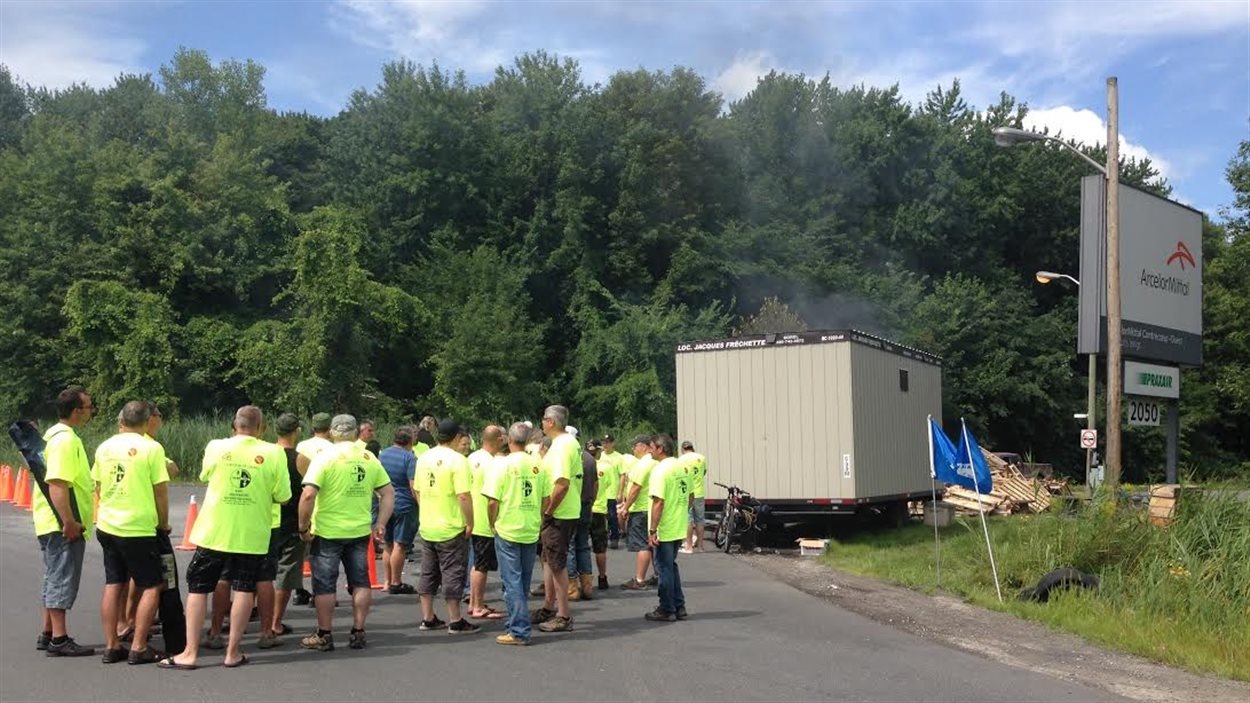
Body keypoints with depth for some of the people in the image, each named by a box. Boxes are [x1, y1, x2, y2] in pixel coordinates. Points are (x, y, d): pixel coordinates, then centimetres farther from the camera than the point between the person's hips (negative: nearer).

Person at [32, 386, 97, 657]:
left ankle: (48, 635, 22)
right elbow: (57, 485, -26)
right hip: (63, 525, -10)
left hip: (56, 523, 10)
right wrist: (69, 522, -26)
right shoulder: (65, 440, -18)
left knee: (54, 579, 15)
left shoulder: (56, 435, 15)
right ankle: (59, 640, -1)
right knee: (62, 580, -5)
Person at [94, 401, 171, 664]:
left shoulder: (104, 447, 6)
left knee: (113, 585, 13)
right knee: (152, 586, 4)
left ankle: (112, 646, 15)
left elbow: (98, 487, 15)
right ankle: (138, 648, 0)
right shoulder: (151, 448, -11)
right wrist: (163, 522, 5)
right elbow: (161, 491, -9)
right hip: (138, 528, -6)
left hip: (107, 525, 6)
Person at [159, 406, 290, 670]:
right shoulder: (273, 453, -7)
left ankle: (190, 653, 9)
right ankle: (232, 653, 11)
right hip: (252, 535, 0)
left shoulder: (216, 447, -4)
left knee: (198, 588, 10)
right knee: (244, 590, 8)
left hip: (214, 532, 1)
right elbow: (282, 496, -4)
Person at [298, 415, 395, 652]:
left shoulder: (325, 457, -10)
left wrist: (303, 527, -8)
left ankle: (324, 635, 14)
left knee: (324, 584, 7)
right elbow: (388, 492, 5)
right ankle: (358, 633, 17)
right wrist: (380, 524, 10)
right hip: (360, 531, 4)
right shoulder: (369, 458, 4)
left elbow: (308, 495, -18)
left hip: (327, 532, -4)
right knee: (360, 582, 13)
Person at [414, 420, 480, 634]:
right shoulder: (458, 460, -16)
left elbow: (417, 491, 13)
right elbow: (464, 496, -21)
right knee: (452, 574, 1)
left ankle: (427, 618, 20)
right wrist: (470, 523, -12)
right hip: (451, 528, -6)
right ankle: (455, 621, 5)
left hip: (426, 526, 7)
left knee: (428, 572, 15)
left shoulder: (423, 458, 5)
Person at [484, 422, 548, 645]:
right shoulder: (538, 465, 0)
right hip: (532, 532, 4)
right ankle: (515, 623, 29)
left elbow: (492, 501, -14)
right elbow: (545, 499, 2)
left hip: (507, 530, -4)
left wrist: (493, 524, 2)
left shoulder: (501, 464, -12)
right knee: (523, 581, 17)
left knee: (512, 581, 1)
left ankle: (518, 631, -1)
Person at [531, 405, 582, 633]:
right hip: (569, 510, 10)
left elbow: (562, 484, -27)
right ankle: (548, 608, 30)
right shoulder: (571, 442, 13)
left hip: (558, 514, -10)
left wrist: (547, 511, -19)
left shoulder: (561, 445, -19)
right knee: (549, 560, 19)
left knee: (557, 564, -2)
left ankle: (563, 616, 5)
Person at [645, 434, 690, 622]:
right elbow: (689, 496, 14)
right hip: (679, 528, 8)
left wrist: (652, 531, -20)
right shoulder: (684, 467, 8)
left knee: (664, 568, 2)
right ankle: (679, 607, 22)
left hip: (664, 530, -8)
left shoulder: (660, 470, -17)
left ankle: (667, 610, 9)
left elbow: (658, 502, -21)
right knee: (671, 566, 19)